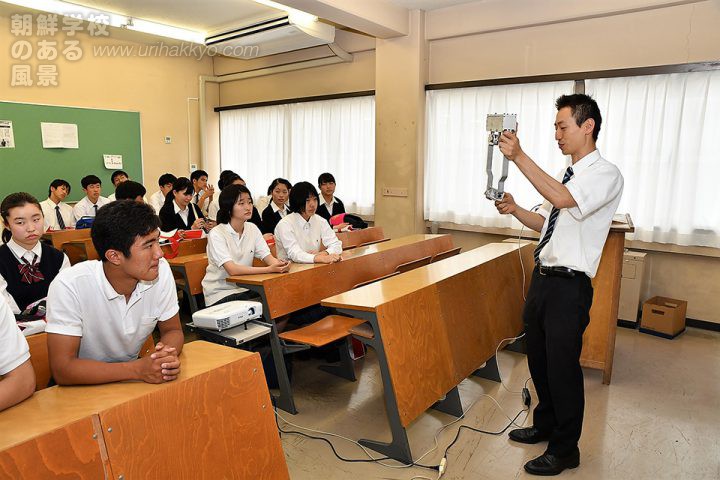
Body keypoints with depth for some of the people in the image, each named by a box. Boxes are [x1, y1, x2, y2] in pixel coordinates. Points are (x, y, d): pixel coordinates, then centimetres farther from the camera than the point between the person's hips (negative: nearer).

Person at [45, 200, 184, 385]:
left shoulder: (161, 270, -13)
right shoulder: (70, 286, -22)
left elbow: (172, 330, -1)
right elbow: (63, 369, -22)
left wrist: (168, 354, -22)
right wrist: (138, 370, -30)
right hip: (84, 386, -2)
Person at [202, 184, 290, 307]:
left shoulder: (252, 229, 4)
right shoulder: (216, 234, -15)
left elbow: (268, 257, -4)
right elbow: (232, 270, -26)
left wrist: (280, 265, -28)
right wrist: (269, 269, -35)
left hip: (245, 288, 6)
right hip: (220, 293, -6)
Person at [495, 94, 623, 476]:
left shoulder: (606, 175, -14)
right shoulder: (568, 175, 13)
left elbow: (562, 199, -32)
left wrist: (519, 157, -31)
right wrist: (516, 210, 1)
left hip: (568, 286, -8)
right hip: (542, 277, 9)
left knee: (562, 366, 4)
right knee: (538, 359, 20)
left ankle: (564, 450, 25)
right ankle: (545, 425, 42)